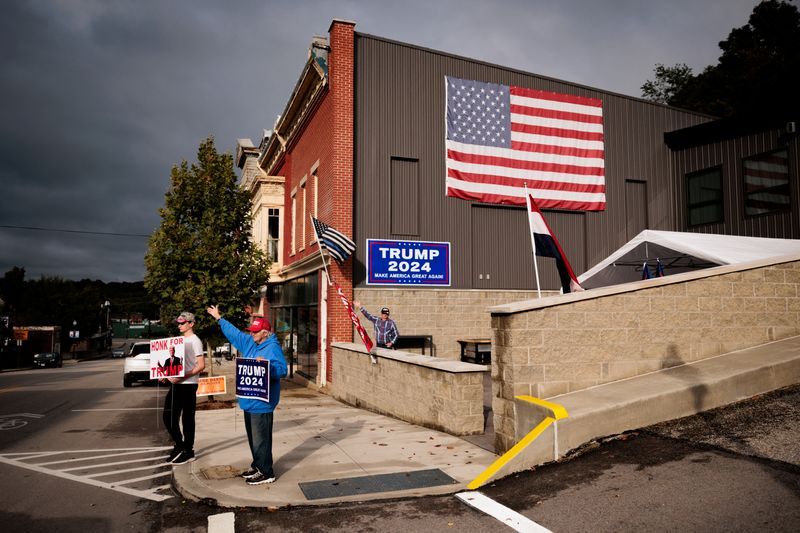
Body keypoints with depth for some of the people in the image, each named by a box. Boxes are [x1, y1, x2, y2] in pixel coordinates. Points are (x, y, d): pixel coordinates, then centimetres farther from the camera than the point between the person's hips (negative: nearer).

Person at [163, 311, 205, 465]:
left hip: (188, 385, -8)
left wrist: (182, 377, -25)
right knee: (168, 417, 11)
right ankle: (179, 445, 24)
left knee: (187, 419, -2)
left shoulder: (195, 341, -11)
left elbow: (201, 365, -17)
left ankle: (188, 451, 9)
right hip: (175, 384, 8)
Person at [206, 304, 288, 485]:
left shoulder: (273, 348, -16)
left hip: (262, 402, -9)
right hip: (250, 401, 9)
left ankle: (266, 473, 7)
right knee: (253, 437, 18)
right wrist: (219, 318, 29)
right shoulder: (250, 342, 11)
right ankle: (257, 466, 32)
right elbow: (234, 332, 23)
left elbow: (282, 370, -24)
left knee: (261, 438, -3)